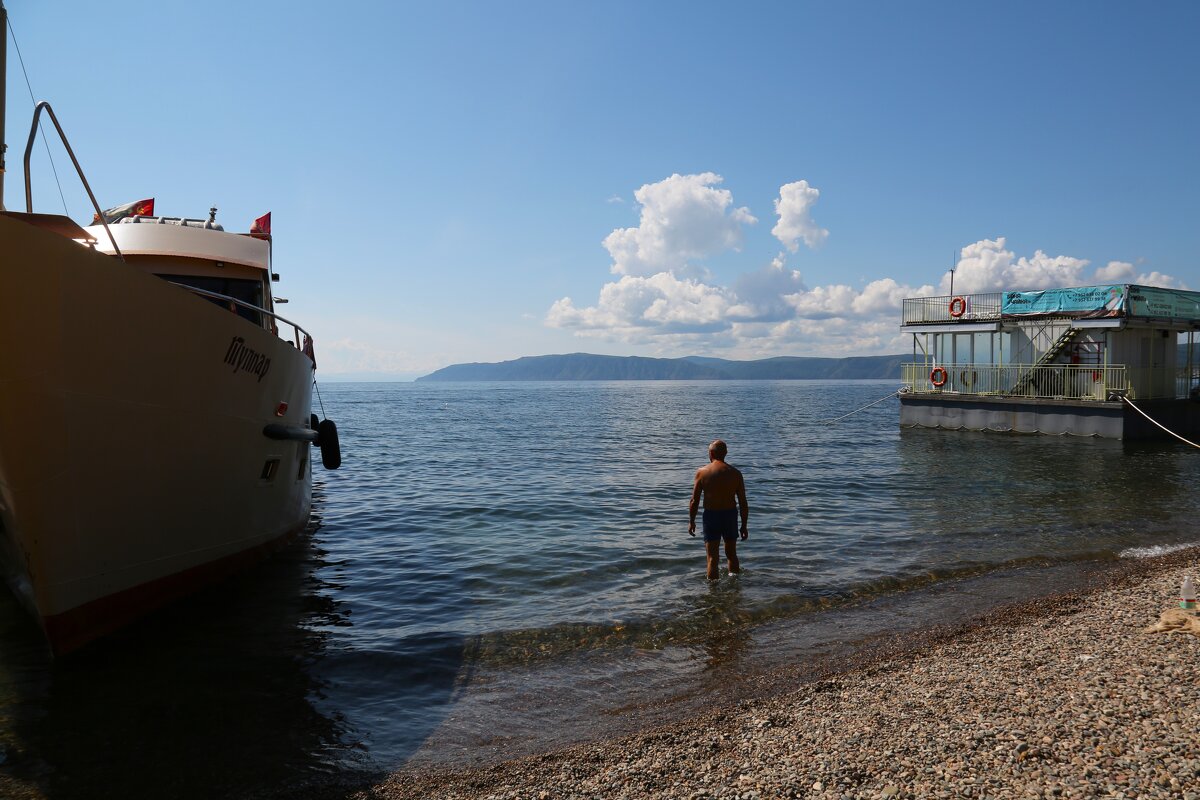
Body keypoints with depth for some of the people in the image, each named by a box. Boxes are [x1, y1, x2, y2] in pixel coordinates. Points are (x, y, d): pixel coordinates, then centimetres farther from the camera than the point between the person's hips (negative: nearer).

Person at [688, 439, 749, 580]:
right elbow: (743, 503, -1)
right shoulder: (735, 473, -1)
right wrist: (744, 526, 8)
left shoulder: (702, 472, -7)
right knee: (732, 555, 21)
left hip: (711, 516, -3)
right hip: (731, 515, 3)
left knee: (713, 558, 3)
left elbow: (694, 501, -5)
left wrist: (691, 521, 6)